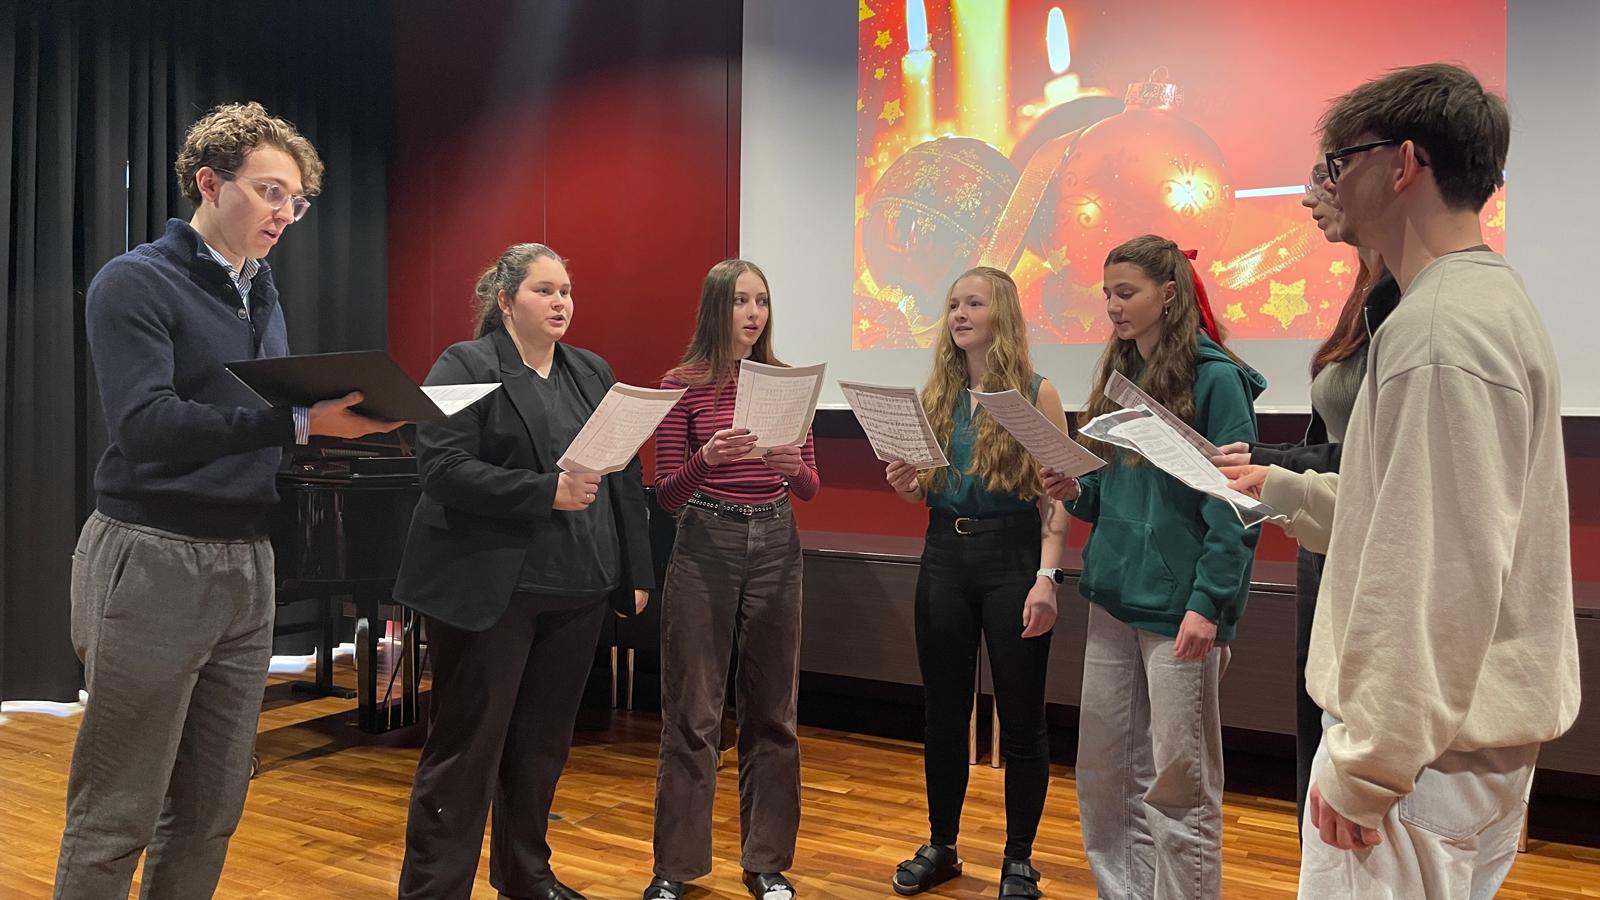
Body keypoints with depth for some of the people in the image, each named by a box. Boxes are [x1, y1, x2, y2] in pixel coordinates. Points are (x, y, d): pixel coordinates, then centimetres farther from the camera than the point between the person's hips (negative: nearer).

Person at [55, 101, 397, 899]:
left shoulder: (262, 295, 15)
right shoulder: (136, 282, -8)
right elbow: (145, 423, -22)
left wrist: (349, 420, -1)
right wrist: (300, 423, -29)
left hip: (248, 563, 7)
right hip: (153, 563, -7)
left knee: (211, 810, 12)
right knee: (115, 817, 3)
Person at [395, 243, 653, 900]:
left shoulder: (593, 373, 13)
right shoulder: (464, 366, -3)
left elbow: (626, 478, 11)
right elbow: (443, 469, -15)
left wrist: (636, 574, 6)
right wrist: (547, 493, -22)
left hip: (577, 589, 6)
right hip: (488, 590, -5)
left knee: (543, 744, 15)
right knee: (466, 747, 2)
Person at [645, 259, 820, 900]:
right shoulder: (683, 384, -2)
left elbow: (811, 487, 9)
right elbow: (666, 495, -3)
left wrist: (792, 466, -13)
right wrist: (708, 457, -22)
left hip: (775, 546, 3)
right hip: (705, 545, -3)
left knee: (772, 713, 9)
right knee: (692, 715, 2)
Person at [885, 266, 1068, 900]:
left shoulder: (1037, 394, -4)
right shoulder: (936, 396, 8)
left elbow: (1056, 497, -8)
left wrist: (1046, 578, -16)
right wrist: (906, 486, -9)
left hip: (1013, 559, -4)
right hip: (944, 557, 4)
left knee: (1020, 718, 5)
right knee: (943, 712, 12)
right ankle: (941, 847, 28)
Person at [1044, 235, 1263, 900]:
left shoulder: (1215, 379, -8)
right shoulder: (1120, 377, 13)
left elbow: (1234, 503, -13)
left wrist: (1208, 603, -20)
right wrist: (1076, 492, -2)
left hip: (1178, 608, -7)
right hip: (1112, 597, 7)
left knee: (1177, 781, 3)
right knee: (1102, 769, 13)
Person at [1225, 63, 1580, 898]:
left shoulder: (1443, 327, -20)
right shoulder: (1490, 299, 13)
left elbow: (1444, 571, -25)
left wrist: (1366, 763, -21)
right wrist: (1284, 489, 21)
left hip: (1421, 744, -10)